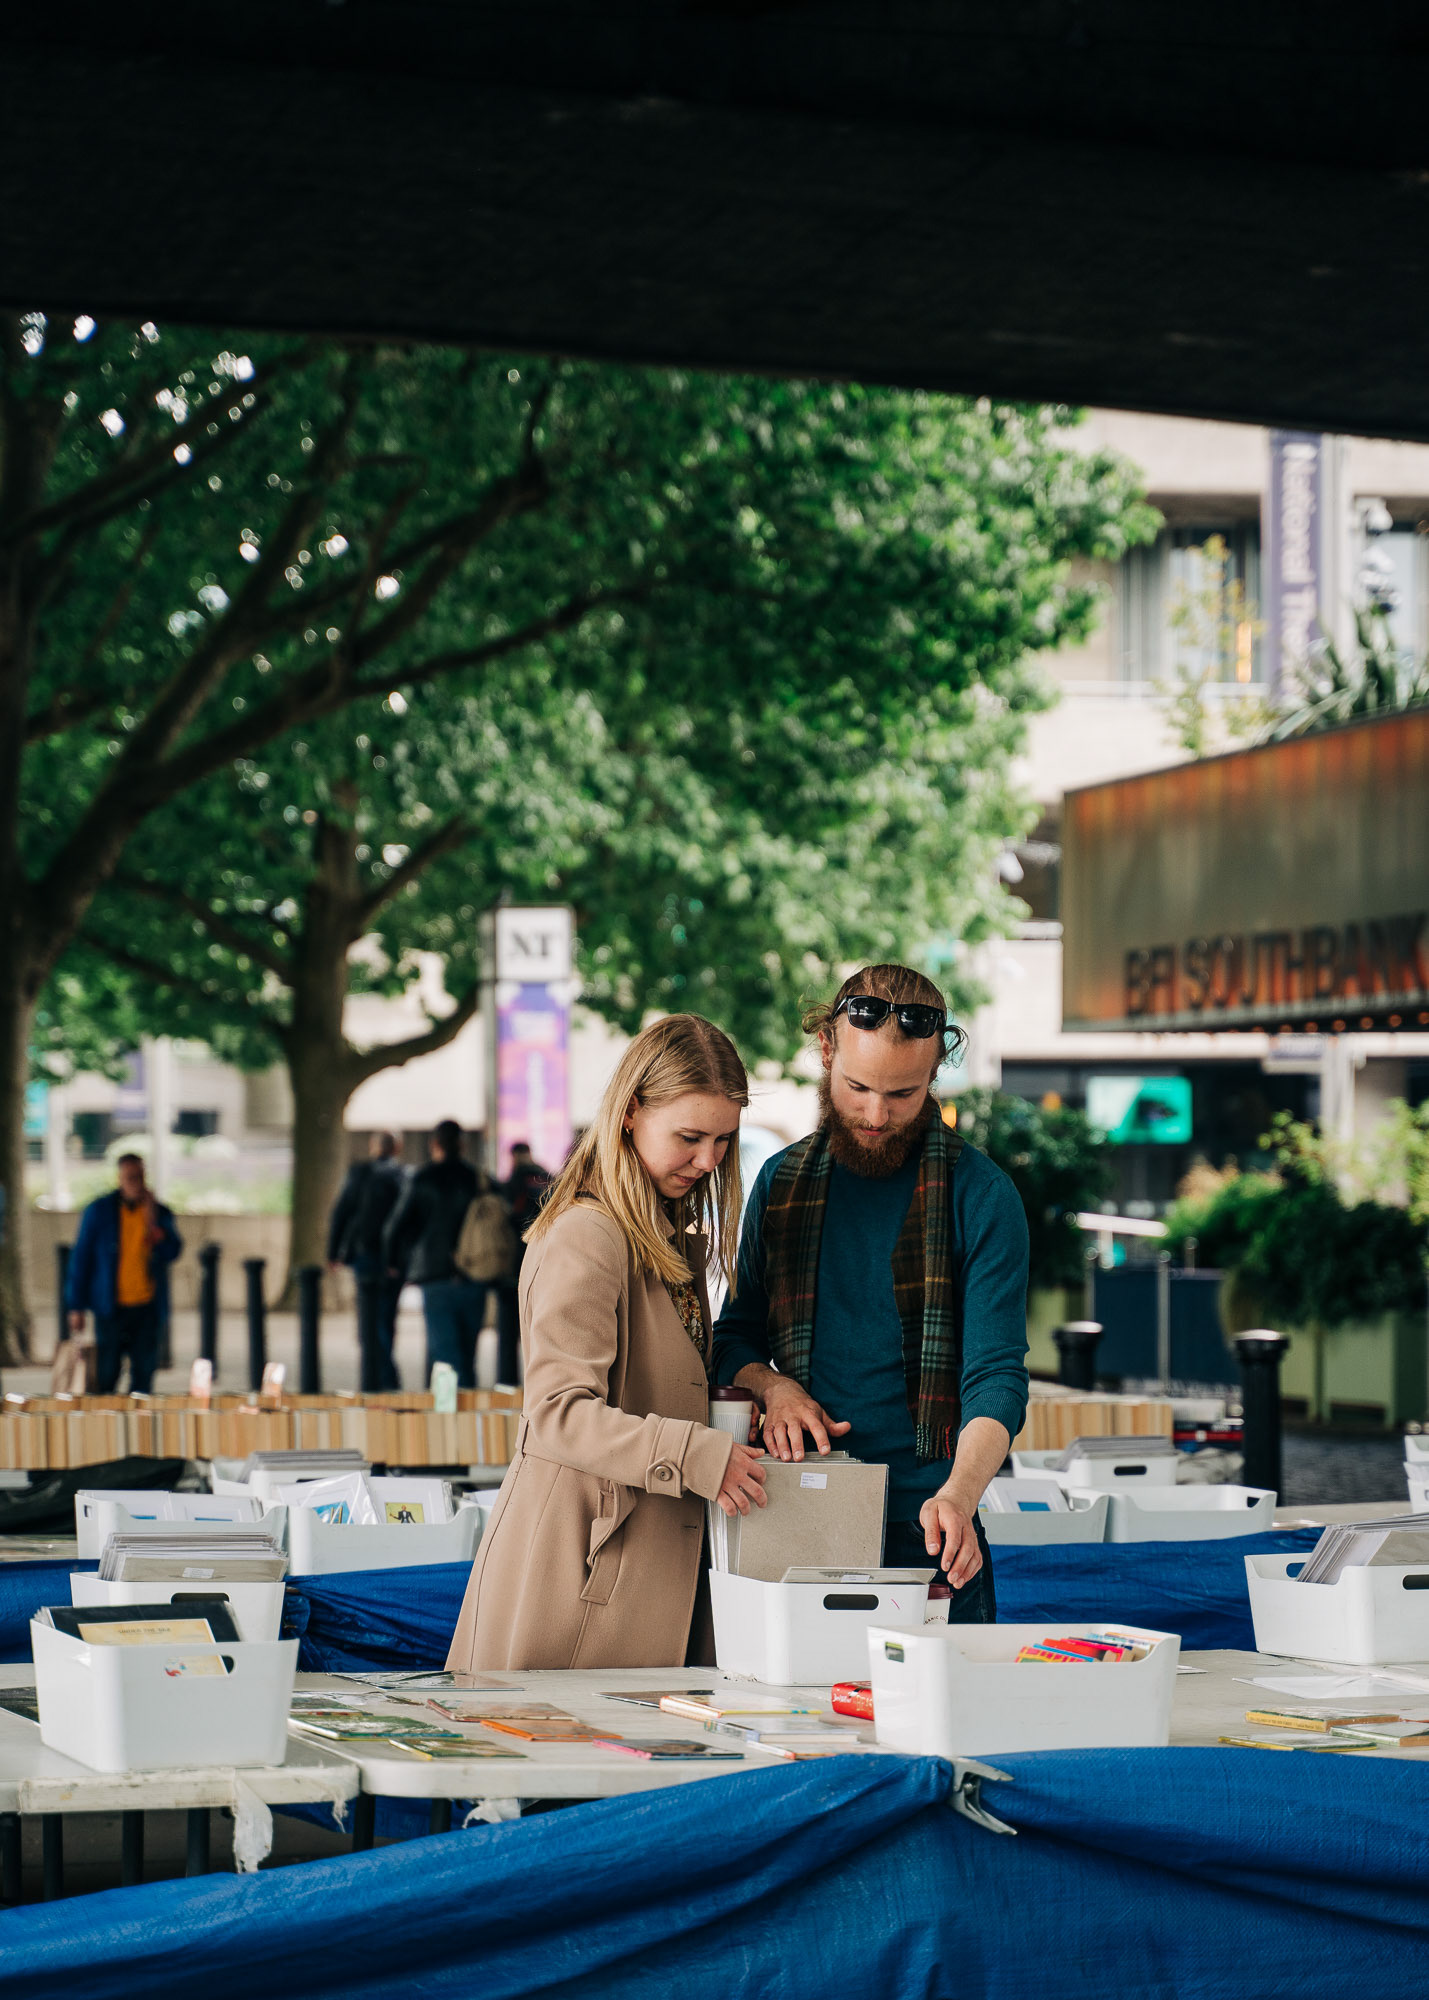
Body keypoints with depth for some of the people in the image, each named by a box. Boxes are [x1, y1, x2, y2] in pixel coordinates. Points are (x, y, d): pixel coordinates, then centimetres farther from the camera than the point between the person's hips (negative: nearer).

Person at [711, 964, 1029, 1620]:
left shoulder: (980, 1196, -4)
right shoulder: (782, 1180, 9)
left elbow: (996, 1375, -10)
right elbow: (737, 1336, 19)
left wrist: (958, 1496, -28)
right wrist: (773, 1385, -4)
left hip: (924, 1532, -3)